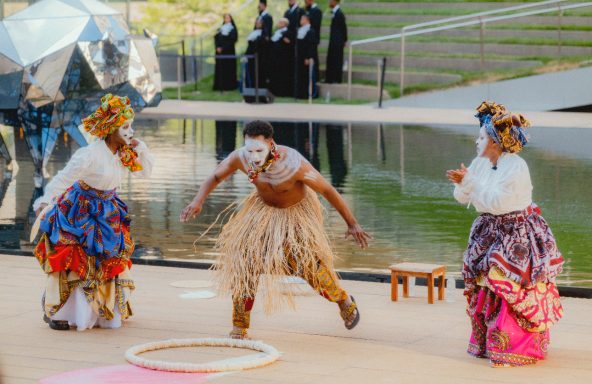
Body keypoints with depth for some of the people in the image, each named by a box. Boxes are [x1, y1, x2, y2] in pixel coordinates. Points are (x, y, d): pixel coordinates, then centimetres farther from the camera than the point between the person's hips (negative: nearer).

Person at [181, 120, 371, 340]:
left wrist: (352, 224, -22)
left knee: (309, 264, -13)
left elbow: (328, 190, -29)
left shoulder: (295, 164, -41)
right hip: (264, 207, 3)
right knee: (244, 258, -10)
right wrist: (198, 201, -31)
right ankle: (240, 327, 2)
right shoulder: (240, 156, -30)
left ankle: (344, 301, 19)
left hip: (298, 209, -3)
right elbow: (215, 177, -12)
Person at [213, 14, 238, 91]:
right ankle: (220, 85, 4)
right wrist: (218, 47, -10)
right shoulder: (220, 29, 15)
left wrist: (223, 48, -15)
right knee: (220, 68, 2)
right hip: (220, 51, 5)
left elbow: (232, 40, -10)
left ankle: (229, 85, -3)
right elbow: (216, 38, 8)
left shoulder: (233, 29, 0)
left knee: (229, 68, -6)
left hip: (229, 51, -5)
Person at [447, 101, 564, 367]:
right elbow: (463, 198, 5)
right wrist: (463, 183, -17)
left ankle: (515, 348, 2)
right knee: (484, 290, 11)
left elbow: (496, 202, -25)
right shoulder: (481, 163, 4)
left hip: (516, 237, -8)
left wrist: (470, 182, -22)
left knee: (512, 293, -6)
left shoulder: (515, 167, -20)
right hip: (489, 233, 8)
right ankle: (487, 342, 23)